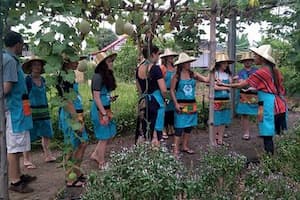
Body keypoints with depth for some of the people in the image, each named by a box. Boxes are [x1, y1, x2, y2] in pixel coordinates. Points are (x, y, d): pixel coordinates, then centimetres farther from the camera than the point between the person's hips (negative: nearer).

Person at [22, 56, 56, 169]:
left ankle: (48, 156, 24)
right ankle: (26, 160, 11)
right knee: (29, 136, 0)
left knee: (47, 134, 11)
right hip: (31, 111, -6)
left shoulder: (42, 79, 10)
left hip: (43, 110, 6)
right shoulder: (27, 80, -8)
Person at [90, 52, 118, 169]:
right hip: (100, 111, -9)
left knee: (109, 134, 15)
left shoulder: (107, 76, 10)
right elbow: (96, 97, -19)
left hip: (106, 109, 9)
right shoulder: (98, 76, -17)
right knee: (104, 137, 3)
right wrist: (104, 114, -19)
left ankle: (95, 155, 28)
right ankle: (102, 164, 19)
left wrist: (110, 98, 4)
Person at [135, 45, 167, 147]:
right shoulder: (155, 68, -15)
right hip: (156, 102, -6)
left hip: (143, 102, 7)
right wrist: (163, 97, 0)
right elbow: (164, 90, -18)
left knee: (143, 132, 15)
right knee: (155, 133, 3)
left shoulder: (139, 69, 6)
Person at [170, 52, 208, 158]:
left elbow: (206, 79, -1)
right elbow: (172, 90, -6)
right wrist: (176, 103, -12)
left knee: (189, 126, 12)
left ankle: (185, 146, 27)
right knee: (179, 127, -6)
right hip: (181, 105, -5)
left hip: (192, 104, 5)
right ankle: (176, 150, 1)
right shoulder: (177, 76, -7)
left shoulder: (193, 74, 4)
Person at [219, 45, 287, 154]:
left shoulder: (261, 72, -11)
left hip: (268, 106, -8)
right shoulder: (275, 70, 11)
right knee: (270, 134, 13)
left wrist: (225, 85, 1)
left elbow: (241, 85, -9)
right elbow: (281, 89, 15)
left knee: (267, 135, -2)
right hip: (279, 105, 8)